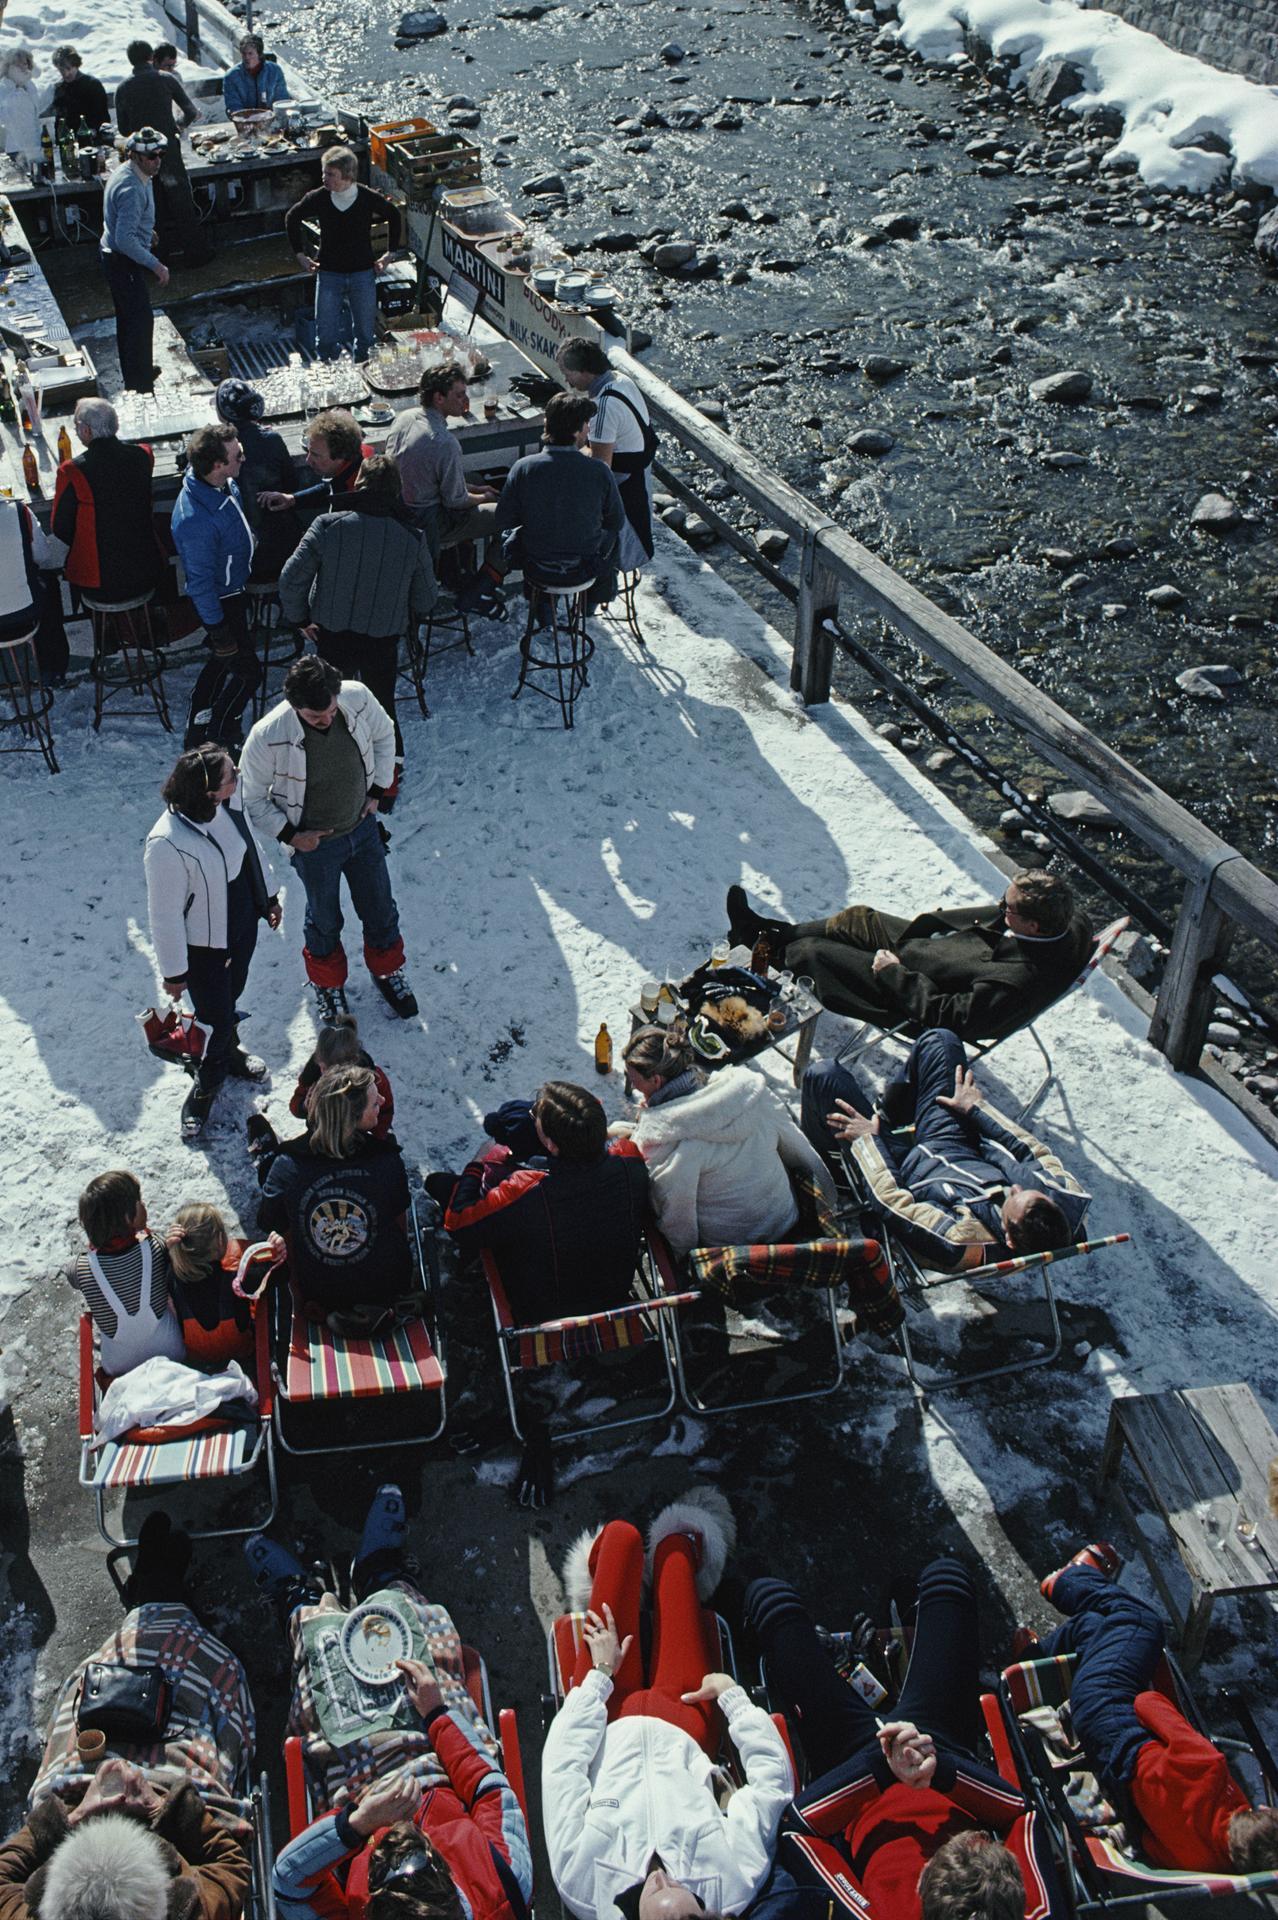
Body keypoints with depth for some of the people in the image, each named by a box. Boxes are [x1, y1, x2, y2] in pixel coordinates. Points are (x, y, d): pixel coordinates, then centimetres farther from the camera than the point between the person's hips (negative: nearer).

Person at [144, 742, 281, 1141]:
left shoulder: (228, 804, -16)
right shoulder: (167, 844, -37)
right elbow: (165, 914, -25)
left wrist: (267, 898, 18)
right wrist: (173, 971, -14)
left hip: (243, 926, 6)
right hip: (203, 947, -6)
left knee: (231, 997, 28)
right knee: (217, 1019, 9)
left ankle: (228, 1052, 57)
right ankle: (206, 1085, 38)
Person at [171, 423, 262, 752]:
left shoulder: (224, 485, -11)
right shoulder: (196, 519, -37)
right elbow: (200, 580, -28)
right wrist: (218, 628, -21)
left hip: (233, 589, 9)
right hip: (219, 601, -9)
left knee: (222, 660, 23)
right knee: (247, 668, 4)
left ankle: (197, 731, 40)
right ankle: (218, 740, 23)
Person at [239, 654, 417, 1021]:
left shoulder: (357, 697, -24)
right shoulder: (268, 737, -33)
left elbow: (384, 735, 0)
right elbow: (251, 798, -15)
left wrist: (377, 790, 1)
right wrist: (289, 835, -15)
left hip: (363, 829, 3)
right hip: (315, 843, -3)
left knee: (381, 909, 21)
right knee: (324, 919, 21)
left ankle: (387, 971, 50)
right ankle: (328, 984, 49)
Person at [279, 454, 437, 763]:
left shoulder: (327, 526, -16)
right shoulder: (412, 540, -13)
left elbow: (291, 578, -17)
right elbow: (426, 599, -3)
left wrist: (299, 618, -1)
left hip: (332, 636, 0)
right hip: (384, 639, 0)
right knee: (382, 703, 21)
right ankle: (390, 774, 29)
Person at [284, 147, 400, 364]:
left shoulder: (368, 198, -11)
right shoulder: (318, 198, -9)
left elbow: (394, 215, 10)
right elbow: (292, 218, 9)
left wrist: (390, 252, 9)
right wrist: (300, 254, 8)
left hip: (363, 273, 0)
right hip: (328, 275, 0)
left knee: (366, 335, 7)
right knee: (326, 337, -1)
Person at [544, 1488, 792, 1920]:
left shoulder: (582, 1882, -40)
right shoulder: (735, 1883, -38)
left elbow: (563, 1762, -28)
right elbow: (772, 1773, -24)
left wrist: (601, 1674, -17)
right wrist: (729, 1691, -16)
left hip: (613, 1727, -1)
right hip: (680, 1728, 1)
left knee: (623, 1534, 3)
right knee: (674, 1546, 10)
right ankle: (688, 1544, 54)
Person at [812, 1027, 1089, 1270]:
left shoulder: (964, 1247, -46)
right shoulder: (1068, 1200, -33)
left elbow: (892, 1201, -31)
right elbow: (1035, 1152, -13)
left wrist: (867, 1139, -17)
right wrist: (977, 1108, -1)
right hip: (967, 1154, 5)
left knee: (823, 1075, -5)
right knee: (939, 1039, 9)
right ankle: (902, 1104, 43)